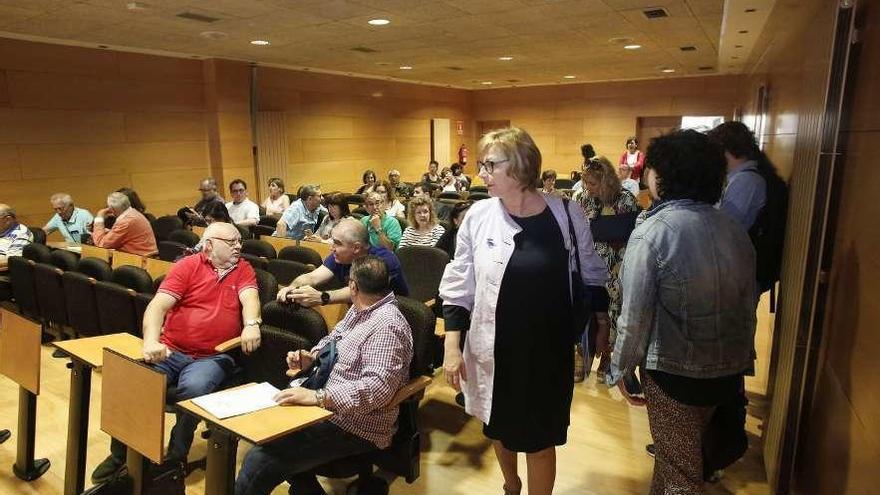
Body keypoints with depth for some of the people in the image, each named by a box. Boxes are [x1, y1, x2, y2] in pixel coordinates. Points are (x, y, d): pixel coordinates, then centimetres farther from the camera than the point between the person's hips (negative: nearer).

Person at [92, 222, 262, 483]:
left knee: (193, 388, -31)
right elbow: (158, 305, -7)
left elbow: (249, 298, -10)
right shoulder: (187, 266, 3)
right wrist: (151, 342, -24)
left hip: (212, 357, -1)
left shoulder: (243, 270, 7)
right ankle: (120, 453, 6)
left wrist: (251, 324, -33)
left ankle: (176, 456, -5)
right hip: (171, 350, 1)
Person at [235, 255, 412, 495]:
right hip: (328, 409, 10)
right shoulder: (359, 310, 9)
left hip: (353, 428, -10)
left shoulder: (387, 326, -23)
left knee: (258, 461, -20)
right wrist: (309, 357, 4)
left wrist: (317, 397, -34)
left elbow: (378, 387, -31)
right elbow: (334, 338, 25)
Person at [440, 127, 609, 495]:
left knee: (540, 440, 12)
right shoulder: (479, 216, -8)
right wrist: (452, 345, -6)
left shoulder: (566, 215, -10)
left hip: (549, 350, -2)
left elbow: (592, 276, 4)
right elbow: (458, 285, -2)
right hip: (494, 349, 2)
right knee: (499, 429, 23)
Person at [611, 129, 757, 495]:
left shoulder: (652, 232, -19)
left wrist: (622, 370, -5)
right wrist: (742, 359, 19)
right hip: (729, 371, 6)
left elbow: (635, 315, -18)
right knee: (683, 451, 27)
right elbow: (747, 306, 6)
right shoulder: (734, 230, -1)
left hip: (674, 372, -6)